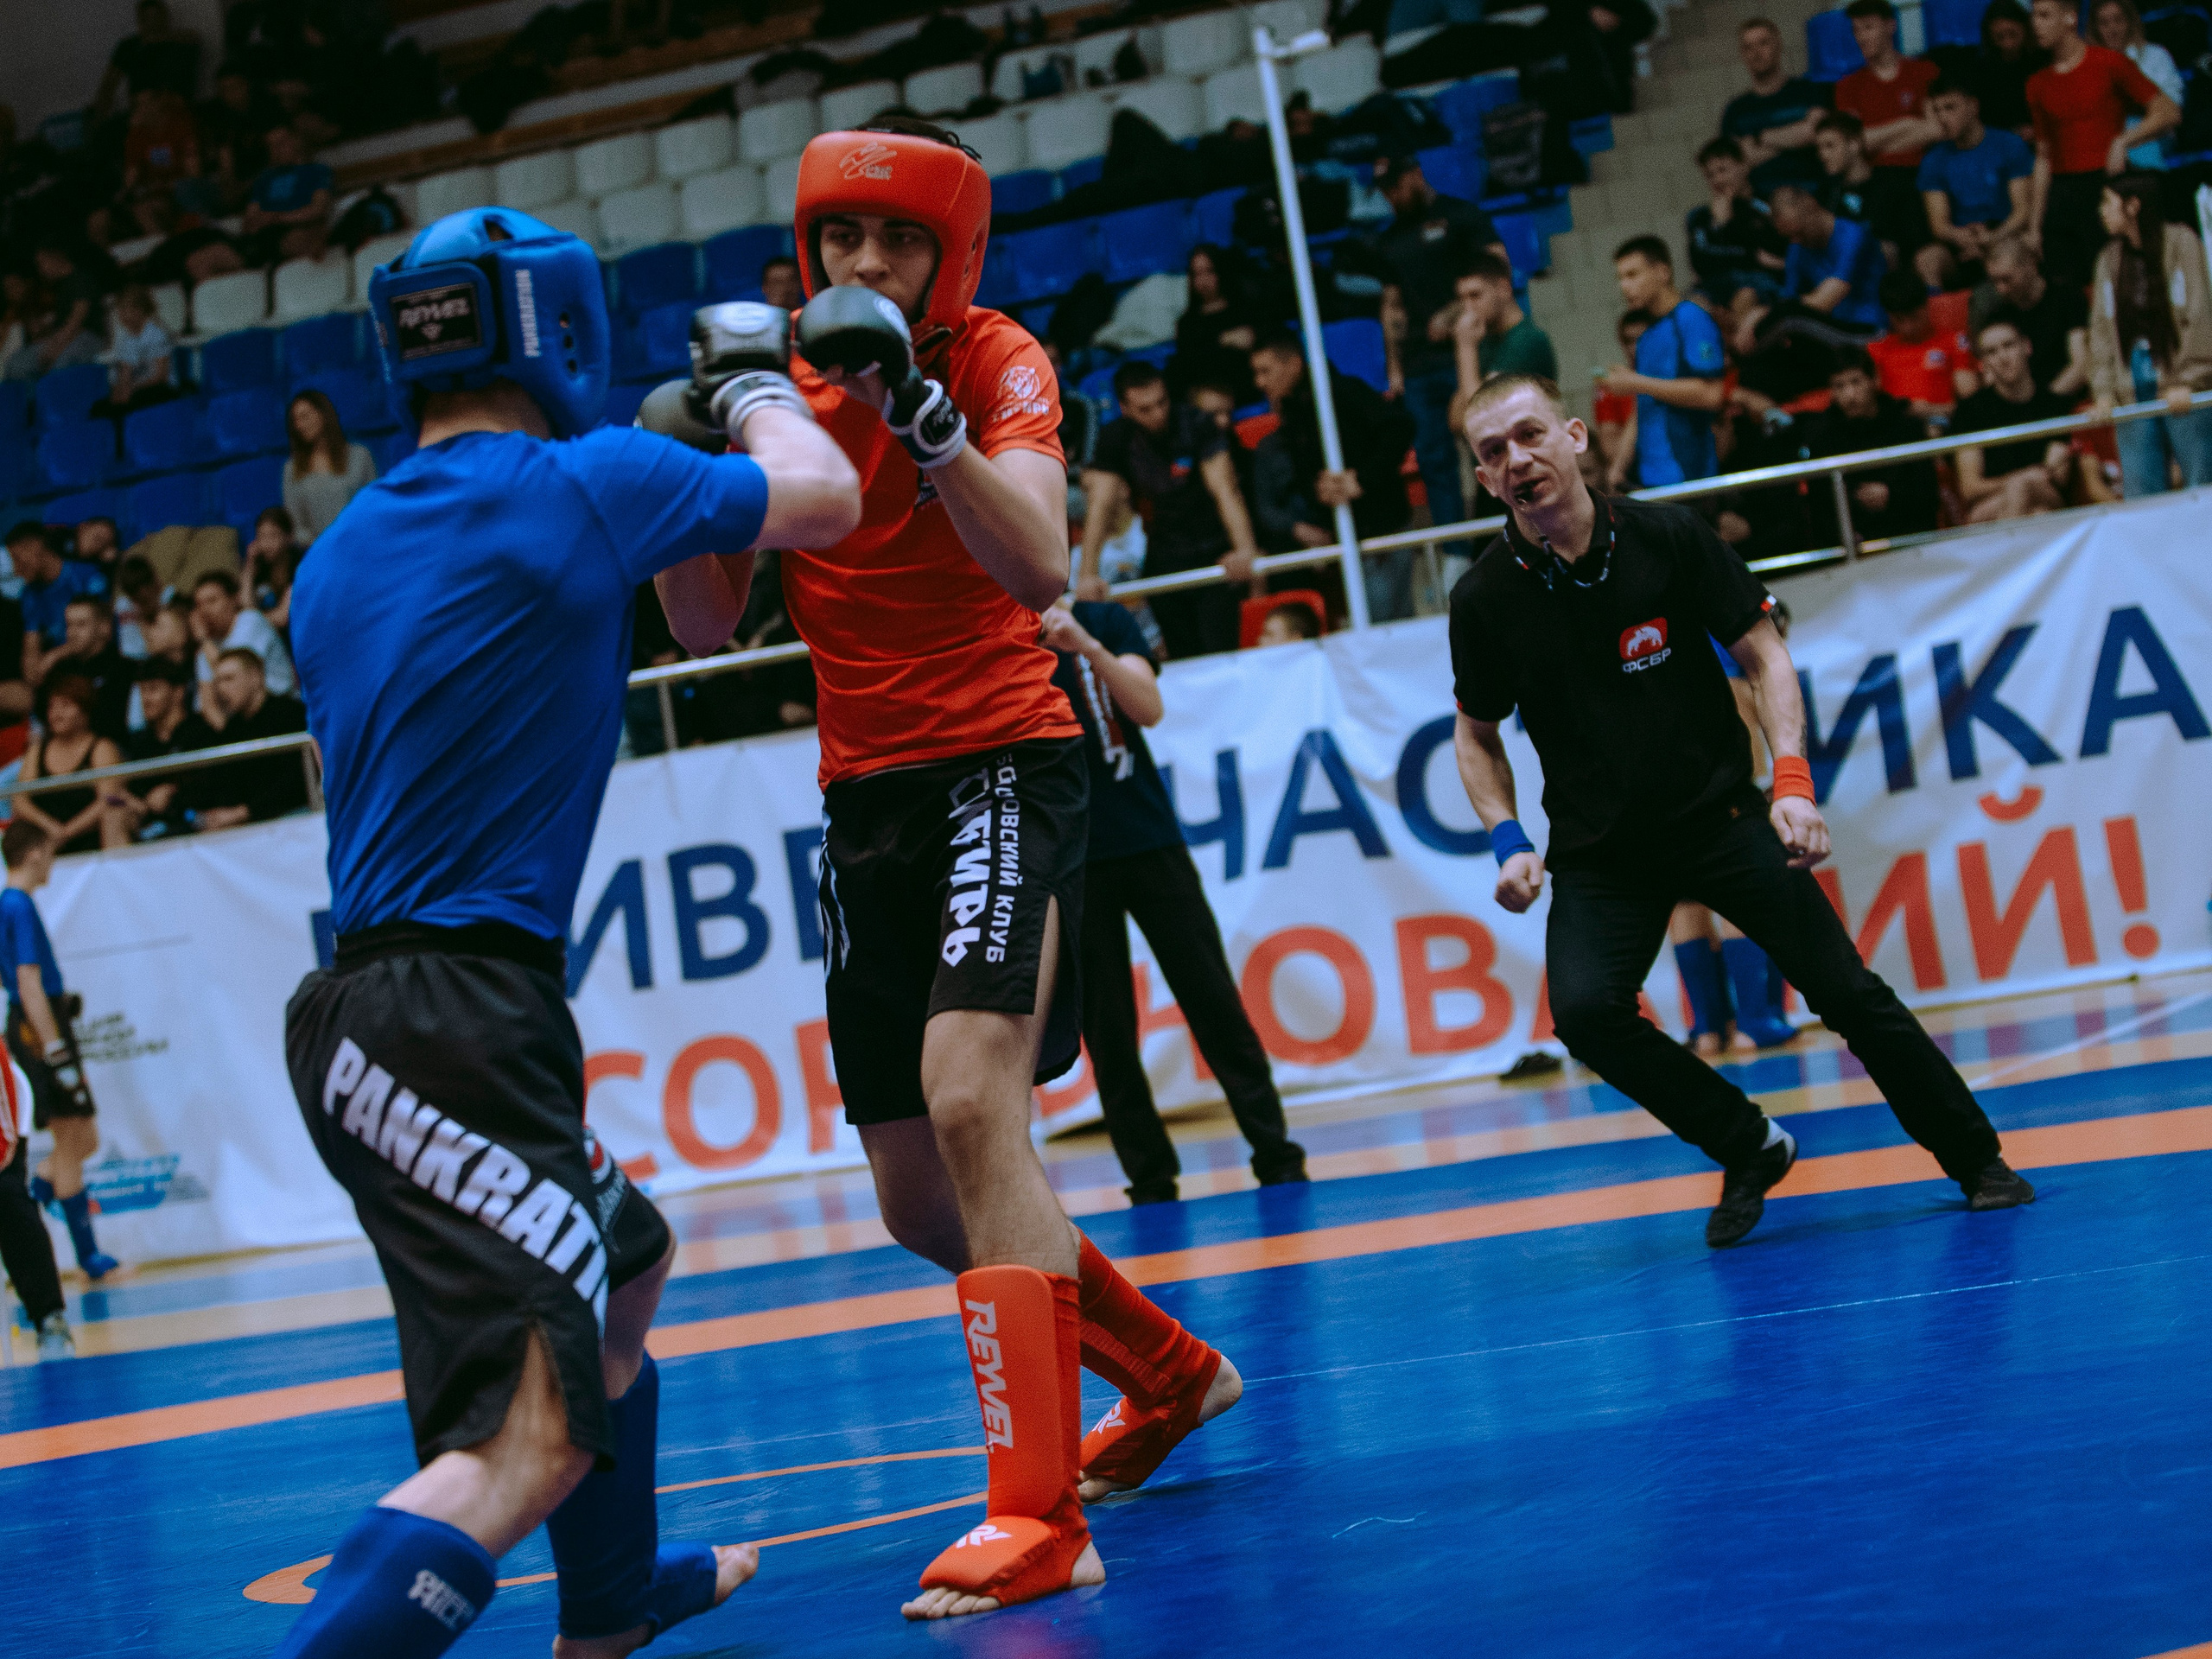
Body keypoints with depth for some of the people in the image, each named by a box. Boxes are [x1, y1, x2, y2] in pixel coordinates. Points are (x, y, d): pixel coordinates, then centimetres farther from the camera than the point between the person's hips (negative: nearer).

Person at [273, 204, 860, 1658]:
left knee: (625, 1259, 31)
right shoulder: (583, 483, -6)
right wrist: (752, 378, 28)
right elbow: (820, 500, 8)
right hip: (459, 1019, -9)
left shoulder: (335, 559, 14)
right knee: (532, 1441, -15)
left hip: (361, 1007, 9)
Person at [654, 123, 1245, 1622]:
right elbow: (707, 628, 3)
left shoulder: (997, 364, -8)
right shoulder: (791, 387, 7)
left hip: (1006, 759, -6)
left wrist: (916, 405, -35)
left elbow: (1039, 567, -25)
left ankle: (1041, 1516, -27)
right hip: (867, 795, 7)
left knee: (970, 1097, -28)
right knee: (922, 1204, 12)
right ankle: (1169, 1372, 37)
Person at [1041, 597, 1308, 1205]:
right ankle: (1151, 1179, 6)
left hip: (1150, 841, 0)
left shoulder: (1104, 621, 4)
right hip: (1068, 862, 0)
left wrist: (1089, 647, -25)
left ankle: (1275, 1155, 7)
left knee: (1213, 1001, 0)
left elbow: (1149, 708, -10)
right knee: (1106, 1032, 0)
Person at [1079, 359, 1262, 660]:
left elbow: (1225, 491, -22)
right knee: (1183, 656, 2)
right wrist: (1088, 573, -21)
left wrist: (1245, 549, -37)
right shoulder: (1115, 441, -5)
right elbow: (1100, 507, -9)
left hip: (1213, 553, -3)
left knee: (1219, 650, -14)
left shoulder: (1196, 426, -13)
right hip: (1164, 561, 3)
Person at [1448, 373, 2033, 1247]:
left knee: (1846, 993, -4)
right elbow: (1477, 735, 8)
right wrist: (1508, 841, -7)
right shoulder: (1483, 599, -7)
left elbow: (1763, 655, -2)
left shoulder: (1667, 536, -9)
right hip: (1598, 850, 1)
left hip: (1721, 814, 0)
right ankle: (1750, 1151, -1)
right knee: (1584, 1009, -24)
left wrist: (1792, 781, -15)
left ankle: (1975, 1159, 18)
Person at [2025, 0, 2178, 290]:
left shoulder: (2108, 64, 0)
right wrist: (2033, 228, 12)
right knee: (2061, 286, -2)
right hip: (2060, 197, 5)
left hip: (2105, 187, -5)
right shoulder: (2038, 84, 15)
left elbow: (2168, 112, -4)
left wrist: (2124, 141, -20)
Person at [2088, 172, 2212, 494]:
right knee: (2140, 494, -1)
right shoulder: (2109, 259, 14)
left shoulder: (2181, 242, -1)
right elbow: (2101, 329, 10)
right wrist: (2104, 391, -1)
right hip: (2133, 391, 4)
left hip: (2181, 386, -4)